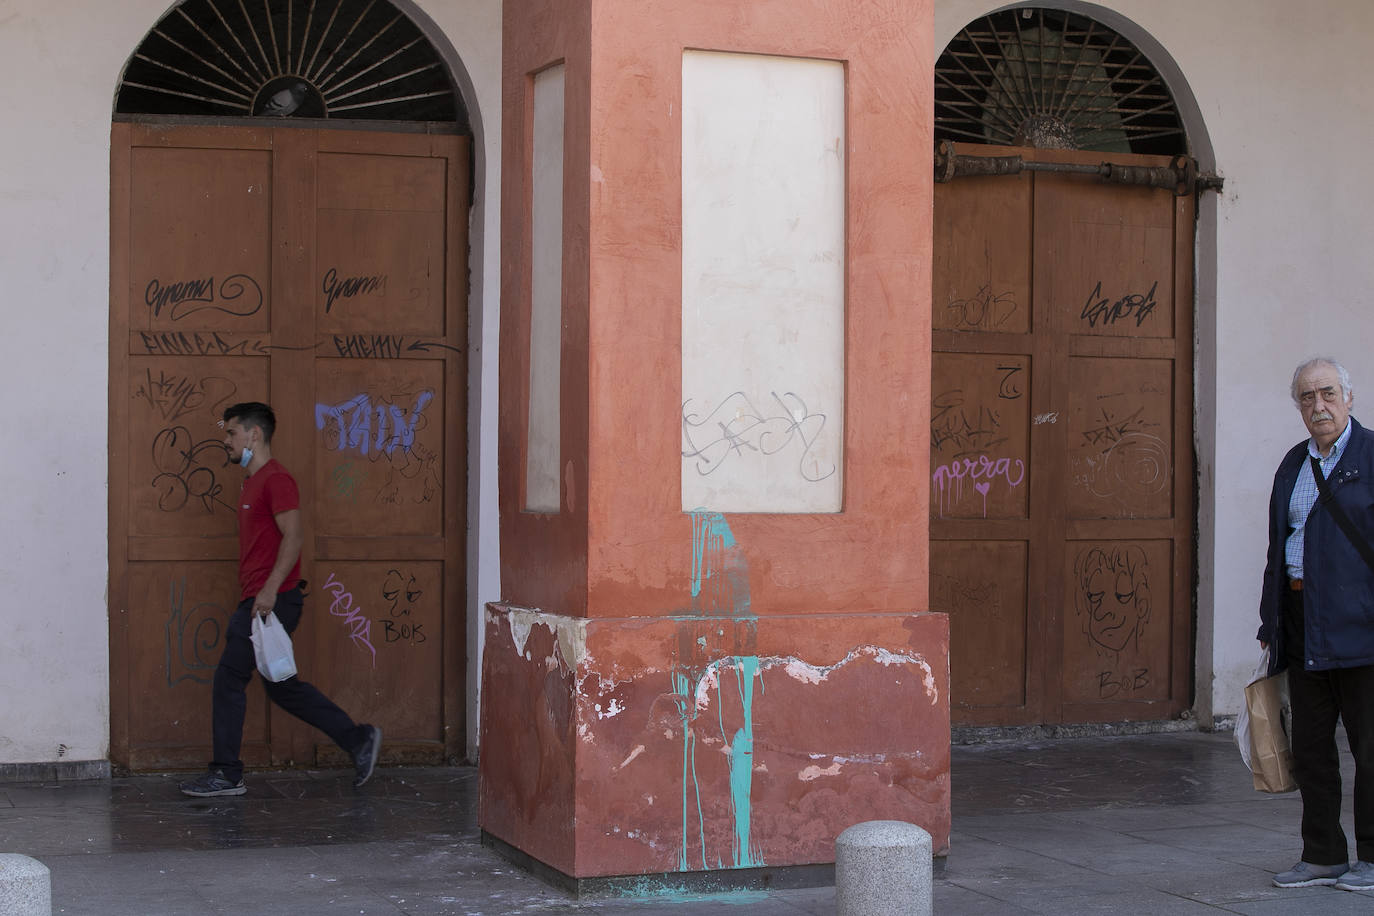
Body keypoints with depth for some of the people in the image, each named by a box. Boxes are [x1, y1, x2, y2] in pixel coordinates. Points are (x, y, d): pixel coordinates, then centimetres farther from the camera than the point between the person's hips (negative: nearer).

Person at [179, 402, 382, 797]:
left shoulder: (275, 479, -11)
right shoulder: (254, 481, 20)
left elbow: (294, 535, -20)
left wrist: (270, 589, -27)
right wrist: (244, 609, 25)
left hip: (272, 600, -10)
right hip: (257, 601, 10)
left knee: (229, 678, -5)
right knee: (281, 685, 11)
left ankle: (226, 774, 2)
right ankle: (358, 739, 14)